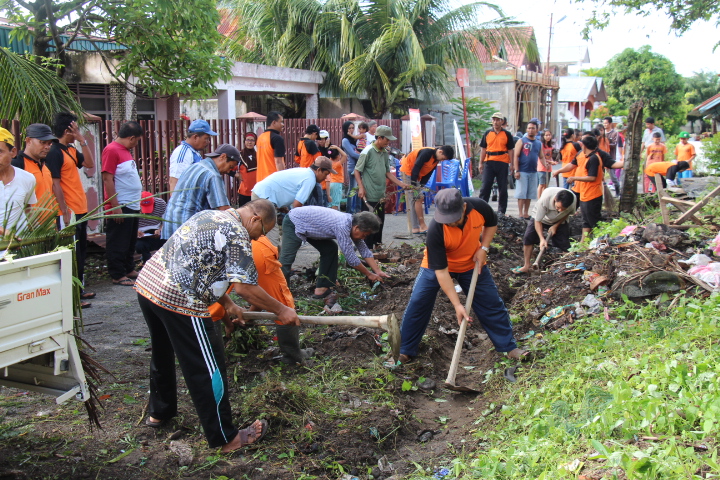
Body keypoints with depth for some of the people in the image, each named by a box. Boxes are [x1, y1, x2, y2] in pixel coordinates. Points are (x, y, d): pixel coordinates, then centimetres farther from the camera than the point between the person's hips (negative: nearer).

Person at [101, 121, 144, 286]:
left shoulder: (126, 150, 16)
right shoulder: (112, 150, -13)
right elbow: (107, 179, -18)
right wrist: (115, 206, -21)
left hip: (132, 206, 10)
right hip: (120, 207, -10)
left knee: (130, 242, 17)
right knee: (118, 244, -1)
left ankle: (129, 269, 28)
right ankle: (118, 275, 4)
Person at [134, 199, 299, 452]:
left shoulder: (209, 216, 18)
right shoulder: (237, 233, -10)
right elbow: (244, 287, -15)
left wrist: (227, 304, 22)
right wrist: (281, 311, -3)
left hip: (146, 284, 10)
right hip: (178, 300, -10)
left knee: (163, 353, 29)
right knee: (207, 368, 1)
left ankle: (159, 412, 48)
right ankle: (225, 438, 12)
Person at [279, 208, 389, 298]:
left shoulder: (352, 222, -4)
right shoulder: (343, 226, -30)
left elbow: (364, 251, 6)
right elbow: (351, 259, -25)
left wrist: (378, 271, 2)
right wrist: (369, 274, -13)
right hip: (293, 224, -10)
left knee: (330, 249, 7)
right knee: (287, 259, -19)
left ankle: (321, 288, 7)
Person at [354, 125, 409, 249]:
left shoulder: (385, 153, 10)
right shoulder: (368, 152, -11)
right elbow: (357, 171, -9)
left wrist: (401, 184, 7)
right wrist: (361, 187, -18)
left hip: (381, 196, 7)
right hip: (369, 196, -7)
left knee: (380, 222, 13)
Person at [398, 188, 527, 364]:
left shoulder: (479, 207, -29)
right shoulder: (435, 230, -37)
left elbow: (492, 224, -2)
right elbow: (440, 271, -33)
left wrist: (483, 249, -16)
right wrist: (457, 305, -35)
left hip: (472, 264, 3)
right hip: (437, 264, -3)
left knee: (491, 304, 4)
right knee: (418, 303, -9)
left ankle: (509, 347, 21)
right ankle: (405, 351, 6)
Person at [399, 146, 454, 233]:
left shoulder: (436, 159, 2)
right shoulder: (427, 153, -25)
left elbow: (428, 174, 4)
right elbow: (415, 168, -27)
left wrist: (421, 185, -7)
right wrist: (414, 185, -26)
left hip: (416, 175, 9)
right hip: (408, 171, -9)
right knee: (419, 198, -12)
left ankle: (415, 228, 7)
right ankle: (422, 226, -9)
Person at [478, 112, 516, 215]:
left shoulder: (507, 135, 4)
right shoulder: (487, 133, 9)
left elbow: (511, 150, 4)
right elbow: (483, 149, 12)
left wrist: (512, 165, -1)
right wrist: (481, 163, 7)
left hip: (502, 163, -1)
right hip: (489, 163, 1)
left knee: (502, 188, 6)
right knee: (485, 186, 0)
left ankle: (501, 210, 14)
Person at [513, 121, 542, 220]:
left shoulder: (539, 143, 13)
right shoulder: (521, 141, -1)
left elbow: (541, 157, 17)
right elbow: (516, 156, -6)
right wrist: (517, 171, -14)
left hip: (533, 172, 5)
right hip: (522, 171, -5)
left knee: (530, 194, 8)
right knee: (521, 193, -4)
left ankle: (526, 213, 15)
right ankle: (520, 214, -2)